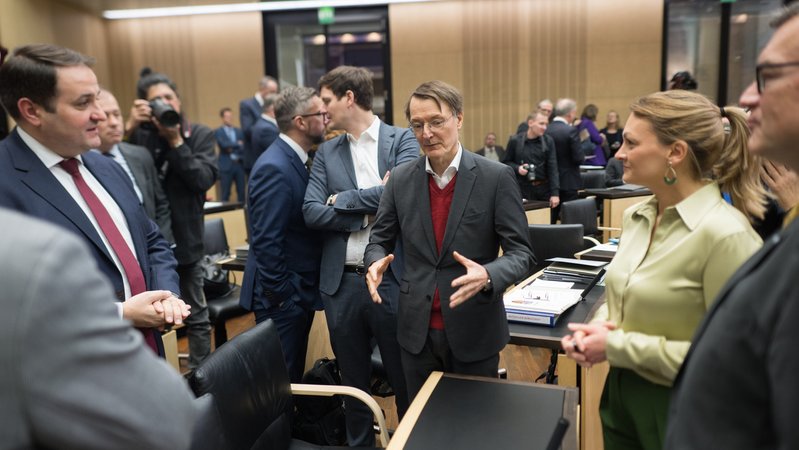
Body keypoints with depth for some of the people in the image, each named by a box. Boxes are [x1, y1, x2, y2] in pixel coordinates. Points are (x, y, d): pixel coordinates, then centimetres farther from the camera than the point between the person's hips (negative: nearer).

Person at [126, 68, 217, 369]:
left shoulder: (200, 135, 1)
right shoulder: (139, 135, 0)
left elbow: (205, 179, -13)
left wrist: (176, 141, -17)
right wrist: (129, 128, -18)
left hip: (185, 238, 0)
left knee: (196, 316, 13)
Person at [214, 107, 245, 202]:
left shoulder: (239, 131, 14)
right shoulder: (218, 132, 1)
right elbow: (224, 145, -16)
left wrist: (233, 149, -9)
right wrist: (237, 144, -6)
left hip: (239, 164, 4)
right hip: (226, 165, -4)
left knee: (241, 192, 5)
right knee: (225, 194, -1)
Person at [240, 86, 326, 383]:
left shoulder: (295, 160, 7)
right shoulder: (274, 168, -21)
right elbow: (266, 242, -24)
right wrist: (282, 296, -18)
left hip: (300, 291, 9)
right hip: (282, 298, -9)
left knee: (294, 375, 21)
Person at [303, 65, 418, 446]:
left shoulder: (401, 140, -1)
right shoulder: (326, 152, 8)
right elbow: (311, 213, -2)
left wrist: (343, 200, -8)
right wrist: (368, 213, -13)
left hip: (393, 278, -3)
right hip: (342, 282, 3)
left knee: (404, 377, 12)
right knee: (353, 380, 18)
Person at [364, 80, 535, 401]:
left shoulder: (496, 177, -9)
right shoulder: (400, 179, 1)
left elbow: (520, 253, -9)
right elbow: (379, 240, 8)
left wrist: (488, 275, -30)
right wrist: (376, 262, -15)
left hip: (475, 332, -2)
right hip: (417, 330, 3)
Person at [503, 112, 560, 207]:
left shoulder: (548, 141, 1)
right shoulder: (515, 141, -2)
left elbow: (552, 168, -4)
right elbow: (506, 162, 7)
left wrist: (555, 193, -11)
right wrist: (517, 168, -14)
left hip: (544, 189, 1)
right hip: (523, 189, -1)